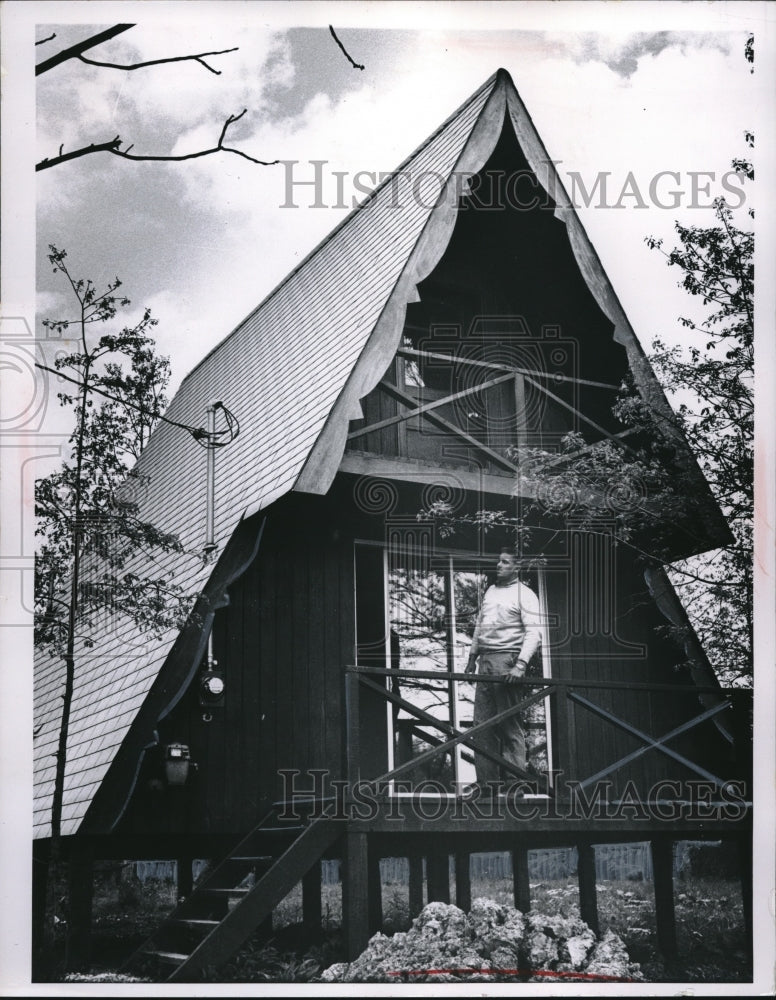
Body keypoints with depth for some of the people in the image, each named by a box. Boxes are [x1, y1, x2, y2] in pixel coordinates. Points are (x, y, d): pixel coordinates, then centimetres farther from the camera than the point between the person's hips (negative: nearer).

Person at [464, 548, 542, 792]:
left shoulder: (524, 595, -3)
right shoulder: (490, 591, 20)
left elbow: (533, 633, -11)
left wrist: (521, 665, -21)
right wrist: (472, 656, 22)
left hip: (507, 660, -7)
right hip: (486, 662, 7)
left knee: (510, 726, -7)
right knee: (482, 724, 5)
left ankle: (514, 783, -5)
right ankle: (486, 783, 10)